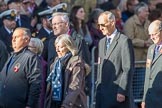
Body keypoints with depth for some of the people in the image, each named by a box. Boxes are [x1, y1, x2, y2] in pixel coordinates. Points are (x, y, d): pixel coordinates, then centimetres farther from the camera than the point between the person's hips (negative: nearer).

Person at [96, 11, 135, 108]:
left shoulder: (124, 41, -7)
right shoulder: (102, 42, 18)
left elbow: (128, 69, -12)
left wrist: (122, 92, -16)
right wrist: (98, 88, 12)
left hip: (119, 94, -7)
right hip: (103, 95, 7)